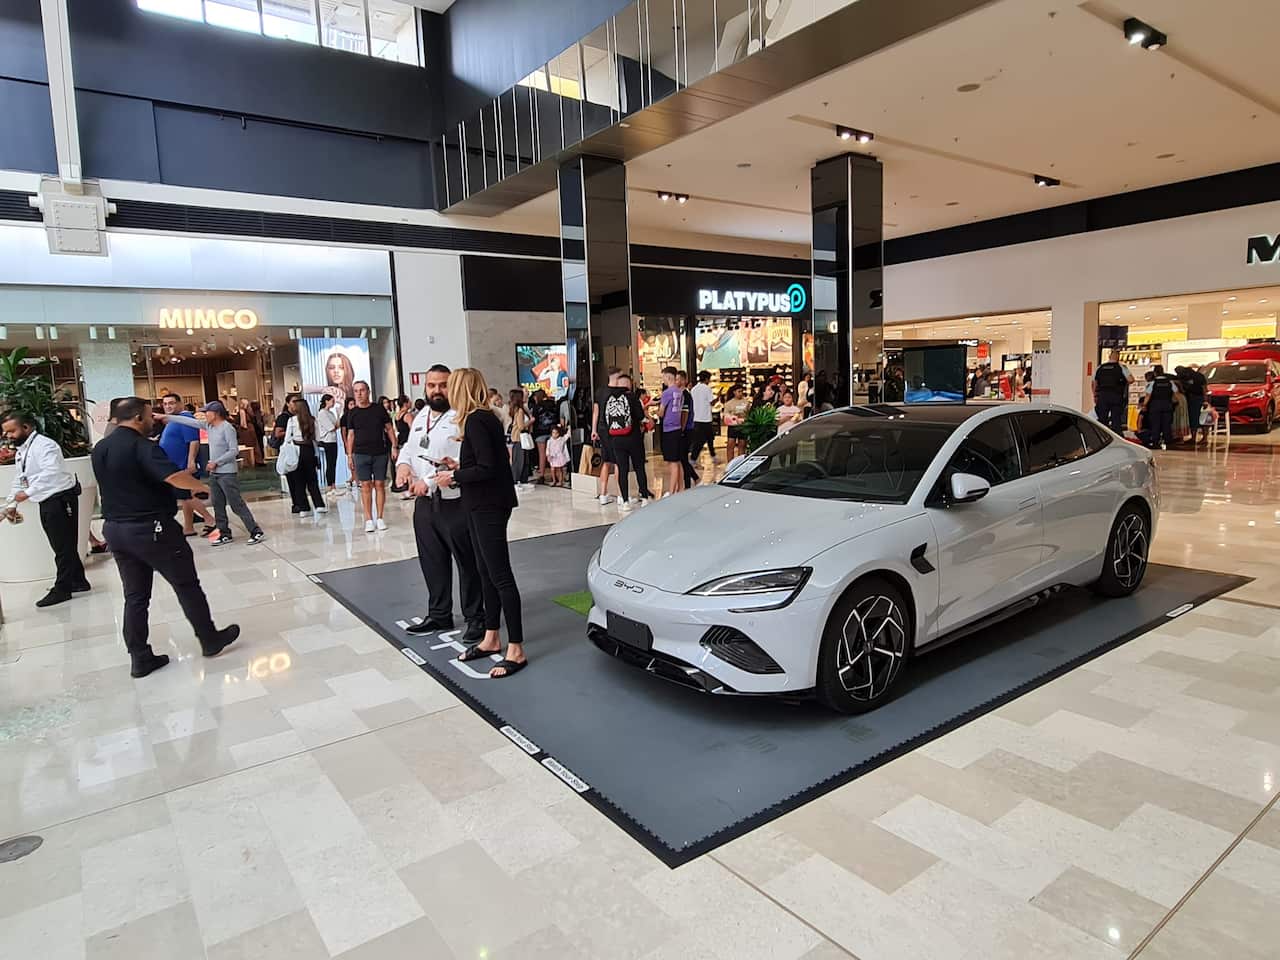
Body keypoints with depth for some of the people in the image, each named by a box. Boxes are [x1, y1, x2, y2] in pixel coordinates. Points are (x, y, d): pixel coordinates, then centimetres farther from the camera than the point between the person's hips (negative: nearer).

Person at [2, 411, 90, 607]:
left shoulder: (43, 445, -14)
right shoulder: (21, 451, 16)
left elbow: (51, 472, -28)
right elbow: (19, 479, 23)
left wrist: (28, 493, -28)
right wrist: (12, 504, 15)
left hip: (61, 498, -10)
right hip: (47, 502, 10)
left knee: (63, 546, -3)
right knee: (64, 545, 15)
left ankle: (62, 589, 1)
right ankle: (78, 582, 24)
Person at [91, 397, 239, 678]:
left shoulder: (100, 449, 10)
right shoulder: (142, 447, -17)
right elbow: (175, 476, -31)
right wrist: (200, 486, -14)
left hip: (115, 528, 8)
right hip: (151, 528, -8)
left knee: (135, 596, 12)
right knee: (187, 586, 6)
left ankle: (140, 658, 15)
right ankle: (210, 640, 17)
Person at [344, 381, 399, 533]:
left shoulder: (379, 409, 3)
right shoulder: (352, 413, 5)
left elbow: (389, 428, 8)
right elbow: (350, 435, 8)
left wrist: (394, 446, 0)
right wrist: (349, 456, 4)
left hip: (380, 453, 0)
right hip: (361, 454, 0)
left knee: (379, 485, 2)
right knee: (366, 485, -1)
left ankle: (379, 518, 9)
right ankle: (369, 519, 3)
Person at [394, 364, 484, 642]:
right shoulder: (420, 417, 13)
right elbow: (408, 447, 25)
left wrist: (430, 481, -25)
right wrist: (403, 463, 2)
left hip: (455, 503, -8)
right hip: (424, 503, 8)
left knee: (468, 563, 3)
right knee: (432, 563, 17)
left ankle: (475, 618, 16)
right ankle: (439, 615, 32)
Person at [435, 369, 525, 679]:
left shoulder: (476, 420, -16)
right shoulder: (482, 417, 12)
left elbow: (487, 468, -22)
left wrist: (453, 477, -11)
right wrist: (460, 468, 8)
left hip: (490, 507, -10)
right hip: (481, 505, 10)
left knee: (500, 575, -6)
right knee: (487, 573, 16)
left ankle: (516, 650, 0)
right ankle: (491, 639, 27)